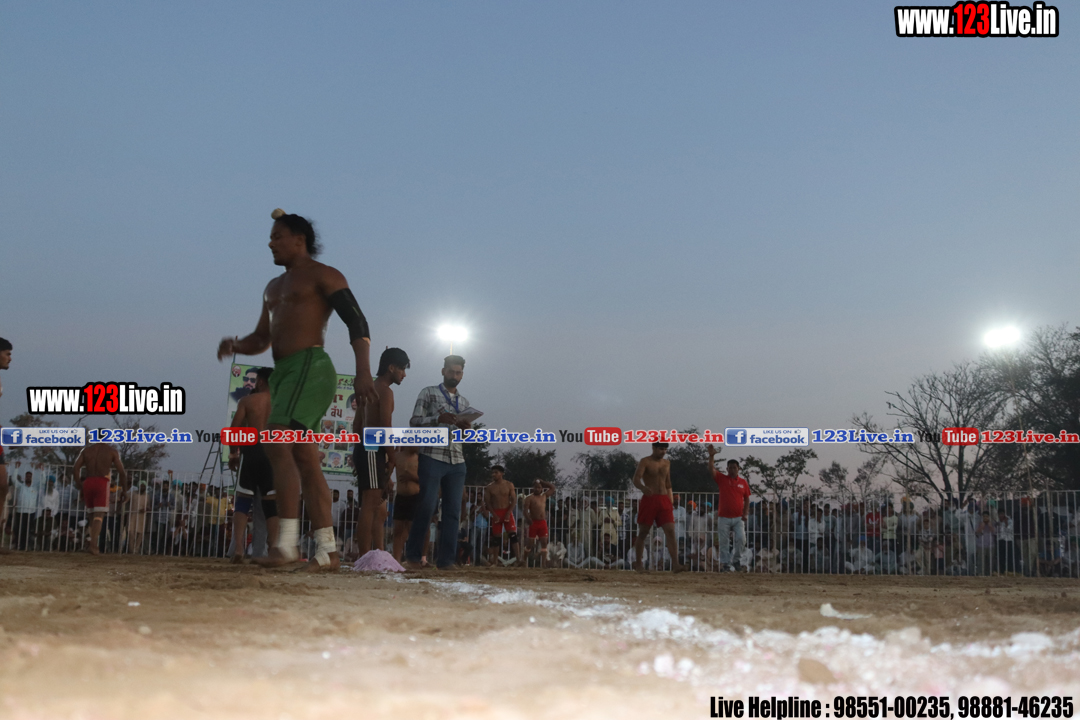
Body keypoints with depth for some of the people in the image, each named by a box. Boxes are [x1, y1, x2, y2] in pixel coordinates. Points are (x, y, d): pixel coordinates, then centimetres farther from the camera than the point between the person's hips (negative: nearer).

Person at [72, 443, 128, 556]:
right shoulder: (112, 451, 4)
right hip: (102, 483, -3)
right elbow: (122, 472, -1)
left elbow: (75, 468, 5)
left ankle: (94, 544, 12)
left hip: (88, 483, 3)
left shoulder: (87, 449, 13)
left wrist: (80, 486, 10)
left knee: (93, 515, 14)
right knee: (99, 515, -8)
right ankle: (93, 545, -23)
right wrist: (124, 490, 7)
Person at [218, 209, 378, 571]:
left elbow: (356, 322, -9)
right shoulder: (273, 287, 26)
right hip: (285, 373, 9)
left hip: (309, 367, -9)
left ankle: (287, 541, -26)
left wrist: (363, 371, -21)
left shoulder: (322, 275, 0)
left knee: (278, 444, -22)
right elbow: (261, 339, 29)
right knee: (305, 459, 3)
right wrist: (235, 345, 6)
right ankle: (327, 550, 3)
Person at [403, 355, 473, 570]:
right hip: (432, 458, -5)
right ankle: (412, 556, 1)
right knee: (426, 508, -7)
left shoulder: (464, 402, 20)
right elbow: (414, 422, -3)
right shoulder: (429, 393, 6)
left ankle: (446, 559, 2)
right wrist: (438, 418, -19)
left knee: (453, 511, 0)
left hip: (457, 462, 5)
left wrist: (467, 427, -1)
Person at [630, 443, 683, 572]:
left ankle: (675, 564, -15)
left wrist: (670, 502, 16)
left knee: (671, 531, -9)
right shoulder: (645, 461, -3)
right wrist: (643, 488, -37)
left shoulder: (666, 463, 14)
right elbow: (636, 479, -15)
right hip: (649, 499, -4)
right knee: (643, 533, 4)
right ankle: (638, 563, 16)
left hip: (663, 500, 4)